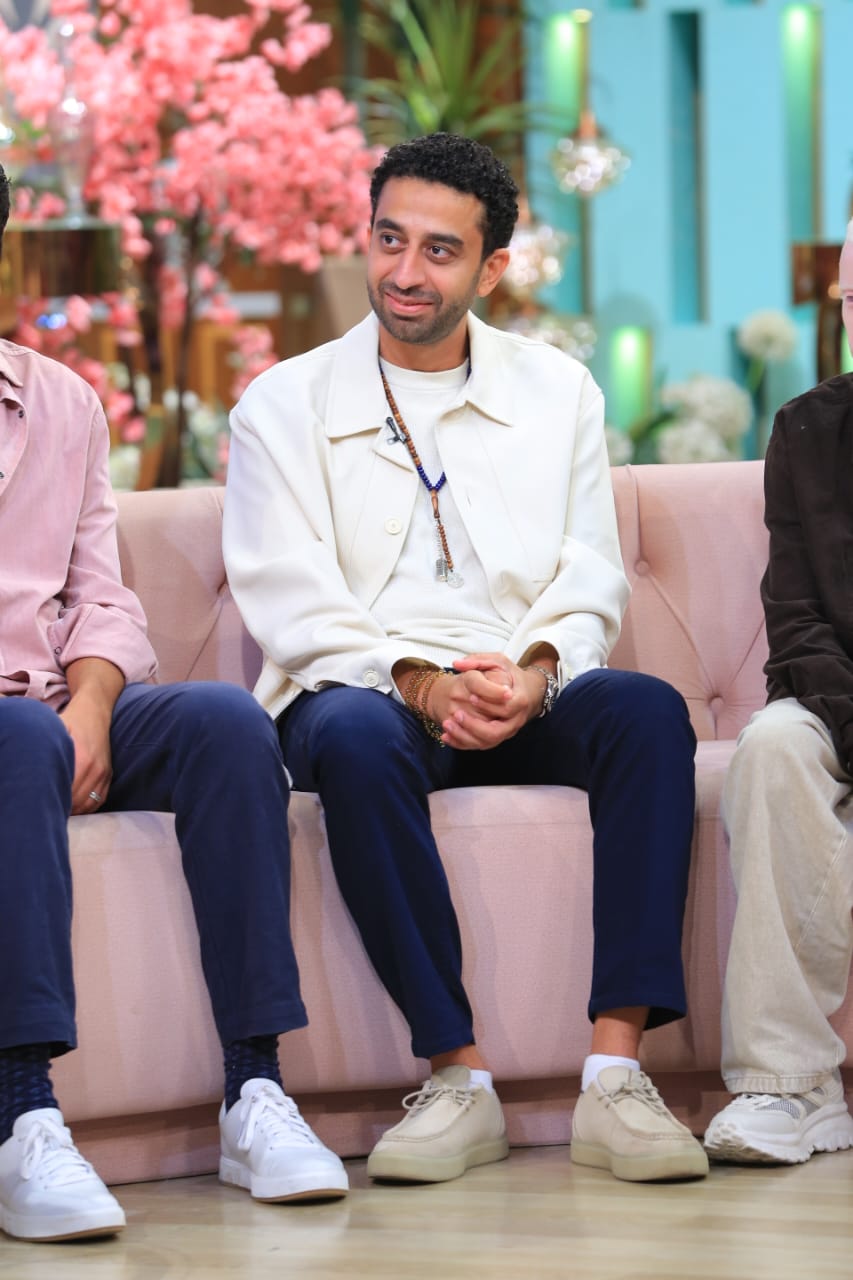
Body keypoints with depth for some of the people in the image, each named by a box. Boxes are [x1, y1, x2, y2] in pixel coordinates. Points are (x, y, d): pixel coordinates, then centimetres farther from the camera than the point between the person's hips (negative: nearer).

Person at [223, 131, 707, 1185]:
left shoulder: (558, 391, 15)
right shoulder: (284, 406, 7)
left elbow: (591, 581, 6)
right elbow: (289, 605, -4)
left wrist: (534, 672, -16)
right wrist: (421, 681, -20)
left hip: (526, 702, 2)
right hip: (361, 690, -2)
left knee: (648, 709, -30)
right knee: (356, 738, -38)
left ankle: (616, 1072, -36)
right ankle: (458, 1078, -35)